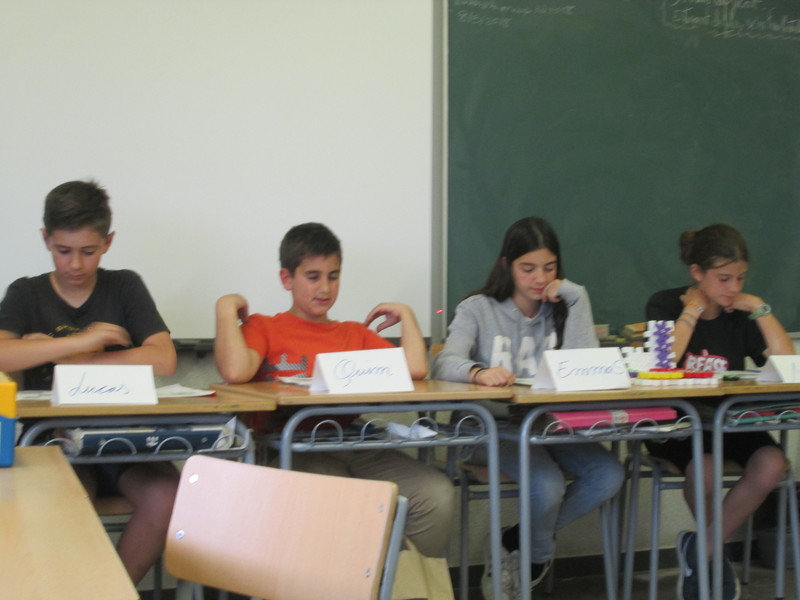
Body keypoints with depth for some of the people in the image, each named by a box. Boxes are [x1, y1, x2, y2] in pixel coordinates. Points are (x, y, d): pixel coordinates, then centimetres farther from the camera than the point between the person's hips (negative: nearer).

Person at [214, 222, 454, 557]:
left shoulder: (355, 334, 24)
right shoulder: (263, 328, 14)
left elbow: (415, 369, 7)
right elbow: (235, 372, -10)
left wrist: (405, 314, 19)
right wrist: (227, 308, 2)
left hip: (354, 447, 4)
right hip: (290, 450, -4)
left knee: (436, 494, -23)